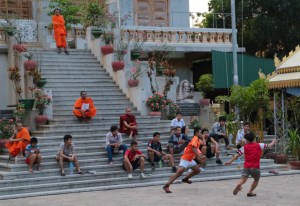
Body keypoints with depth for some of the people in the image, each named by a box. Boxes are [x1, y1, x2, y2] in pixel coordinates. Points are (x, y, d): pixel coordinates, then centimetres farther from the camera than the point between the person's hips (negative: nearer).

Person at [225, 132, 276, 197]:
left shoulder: (245, 147, 4)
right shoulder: (259, 145, 6)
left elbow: (238, 155, -2)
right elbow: (269, 146, 14)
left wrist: (230, 161, 2)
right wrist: (273, 142, 35)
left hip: (246, 167, 0)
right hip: (255, 167, 0)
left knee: (243, 179, -10)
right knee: (256, 180, 21)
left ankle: (238, 184, -42)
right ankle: (250, 192, 14)